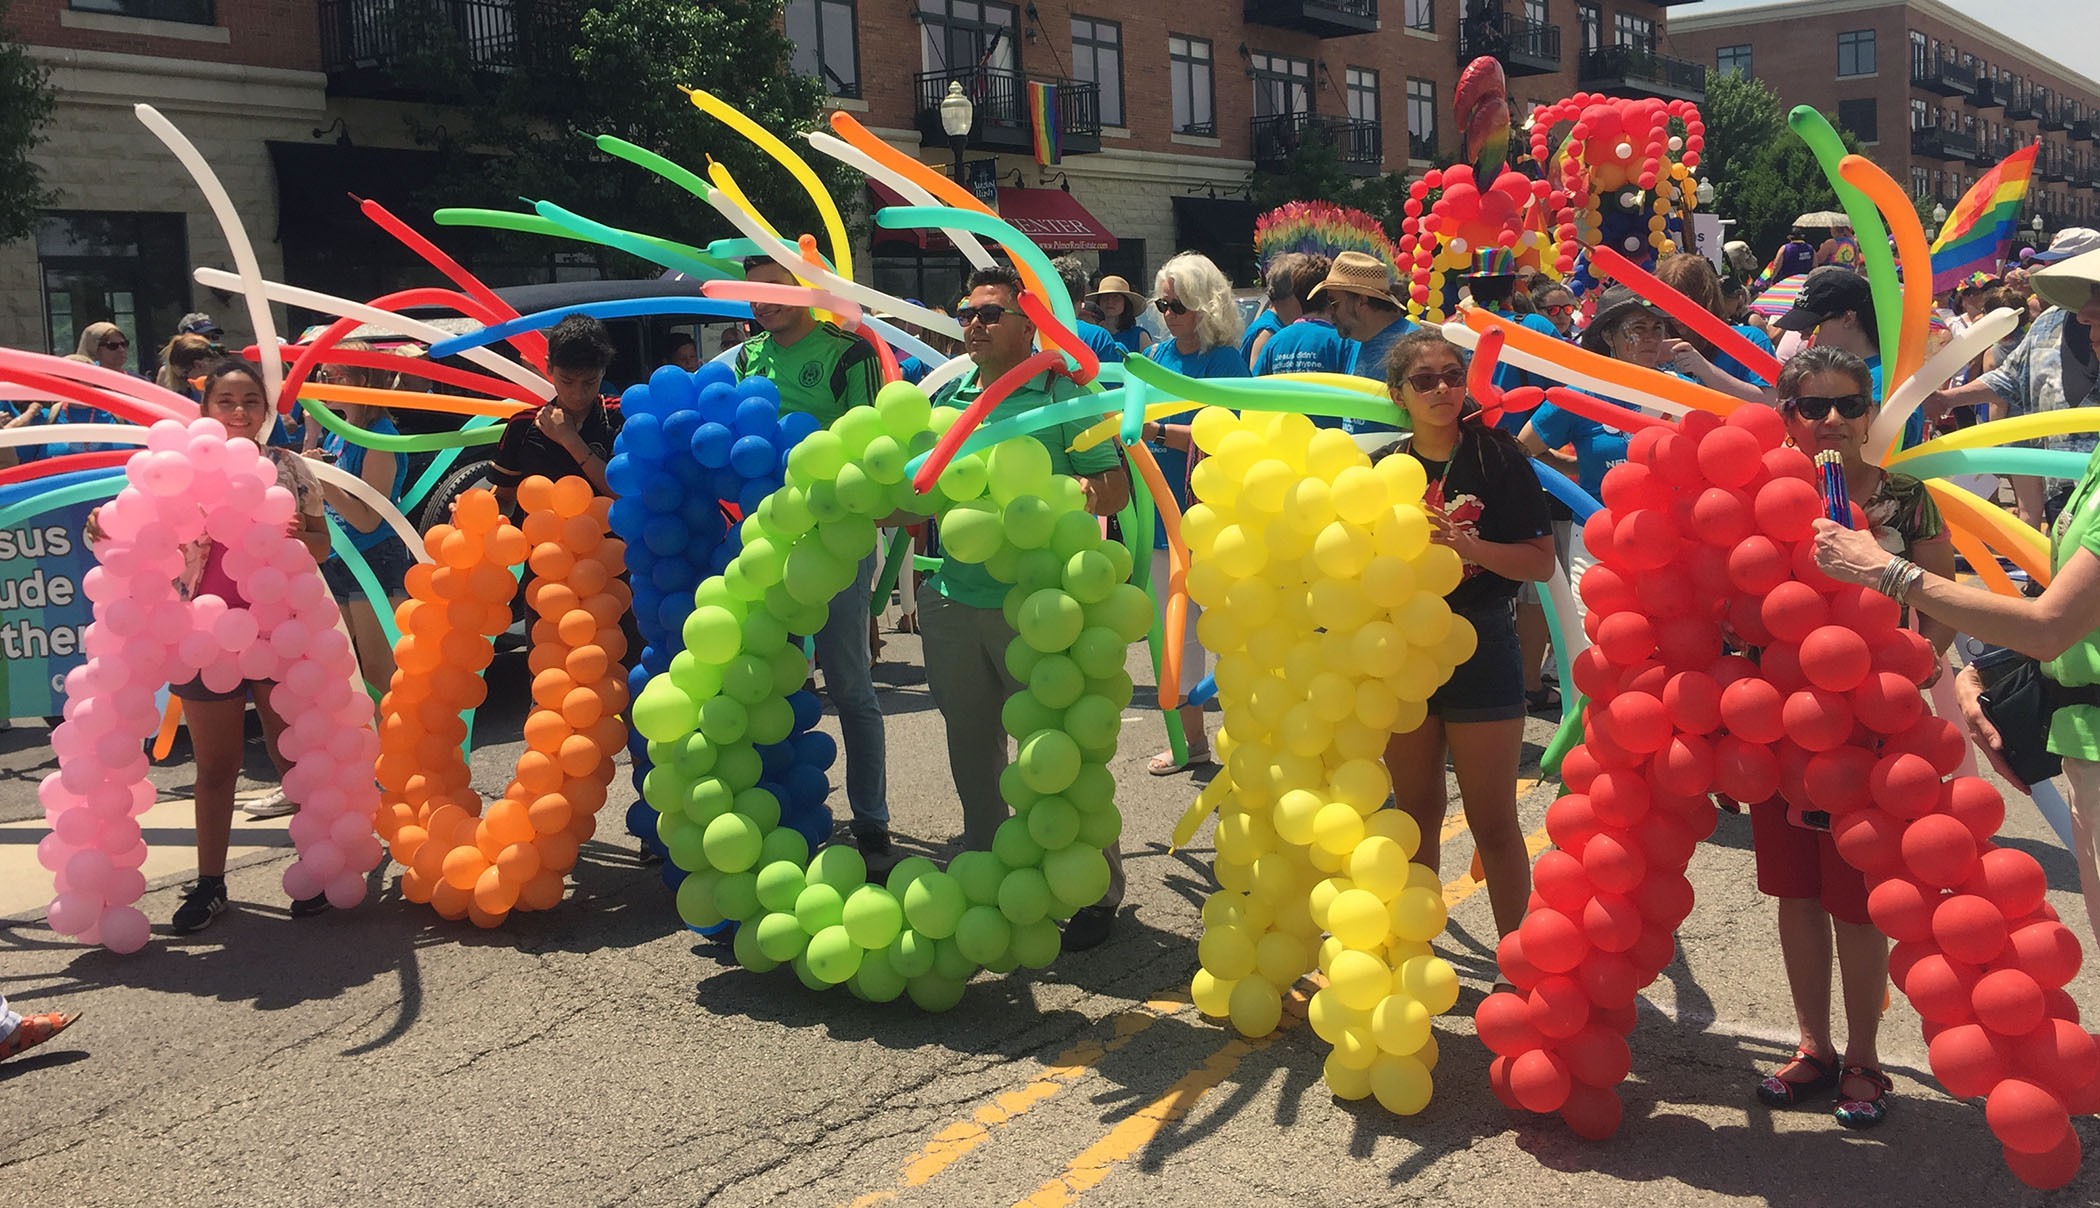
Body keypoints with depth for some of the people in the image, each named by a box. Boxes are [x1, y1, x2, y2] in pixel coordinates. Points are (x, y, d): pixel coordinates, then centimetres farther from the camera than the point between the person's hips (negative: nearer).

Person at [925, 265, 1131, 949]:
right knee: (971, 748, 16)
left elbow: (1116, 489, -7)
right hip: (953, 602, 6)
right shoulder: (946, 399, 13)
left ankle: (1095, 892, 16)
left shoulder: (1064, 395, -3)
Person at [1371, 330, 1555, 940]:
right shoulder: (1381, 467, 4)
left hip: (1480, 649, -4)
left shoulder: (1499, 458, -7)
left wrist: (1472, 547, -23)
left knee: (1493, 821, 1)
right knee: (1417, 812, 15)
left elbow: (1541, 562, -10)